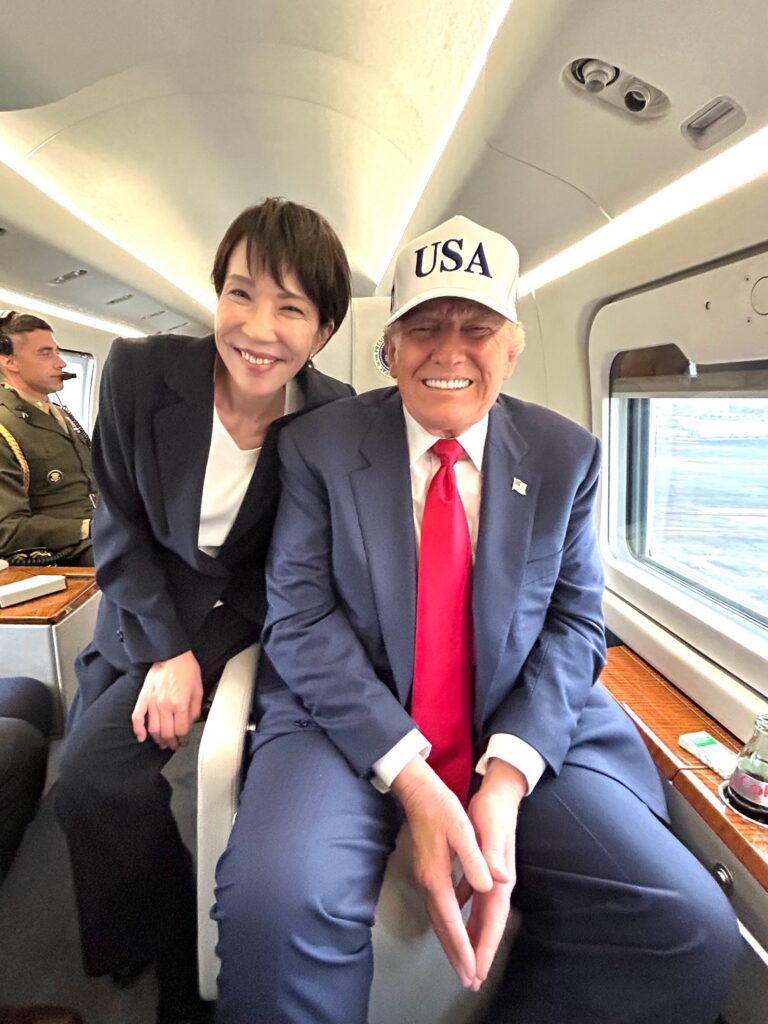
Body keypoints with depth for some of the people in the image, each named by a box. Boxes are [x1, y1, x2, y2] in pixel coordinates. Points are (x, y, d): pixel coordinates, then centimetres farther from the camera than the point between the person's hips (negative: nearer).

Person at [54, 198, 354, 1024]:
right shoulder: (140, 372, -14)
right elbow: (119, 529, -7)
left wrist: (198, 658, -17)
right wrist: (167, 648, -14)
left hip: (238, 622, -3)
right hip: (139, 616, 4)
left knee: (96, 771, -16)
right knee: (77, 777, 8)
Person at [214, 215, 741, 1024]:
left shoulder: (566, 456, 4)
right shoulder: (318, 445, -2)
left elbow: (574, 622, 1)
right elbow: (300, 618, -8)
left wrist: (508, 774, -15)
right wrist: (408, 774, -19)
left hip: (526, 727, 3)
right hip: (351, 722, -1)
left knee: (690, 927, -14)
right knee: (274, 900, -29)